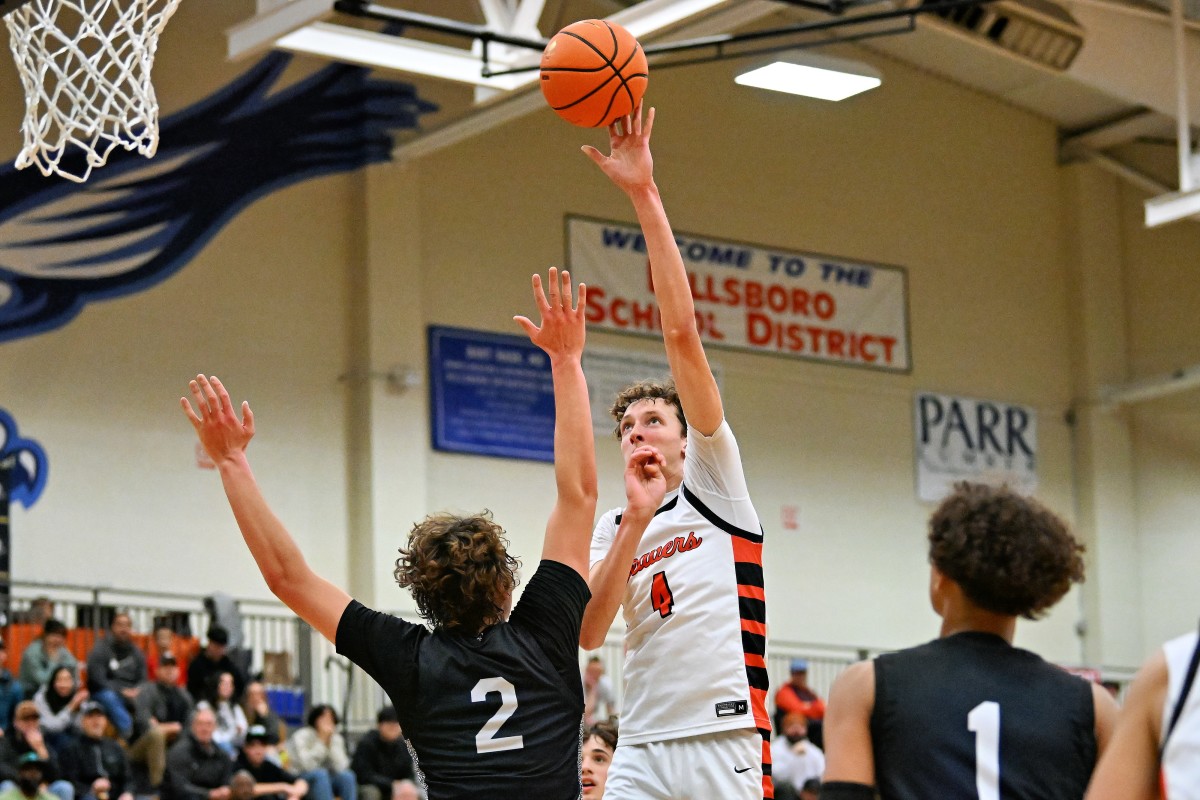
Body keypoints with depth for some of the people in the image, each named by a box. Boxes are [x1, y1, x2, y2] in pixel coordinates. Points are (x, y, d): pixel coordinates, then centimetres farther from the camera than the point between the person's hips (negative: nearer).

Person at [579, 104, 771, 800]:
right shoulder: (610, 529, 20)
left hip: (727, 740, -4)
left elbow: (682, 330, -2)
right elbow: (588, 632, 1)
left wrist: (646, 195, -7)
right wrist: (632, 523, -8)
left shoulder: (715, 481, 7)